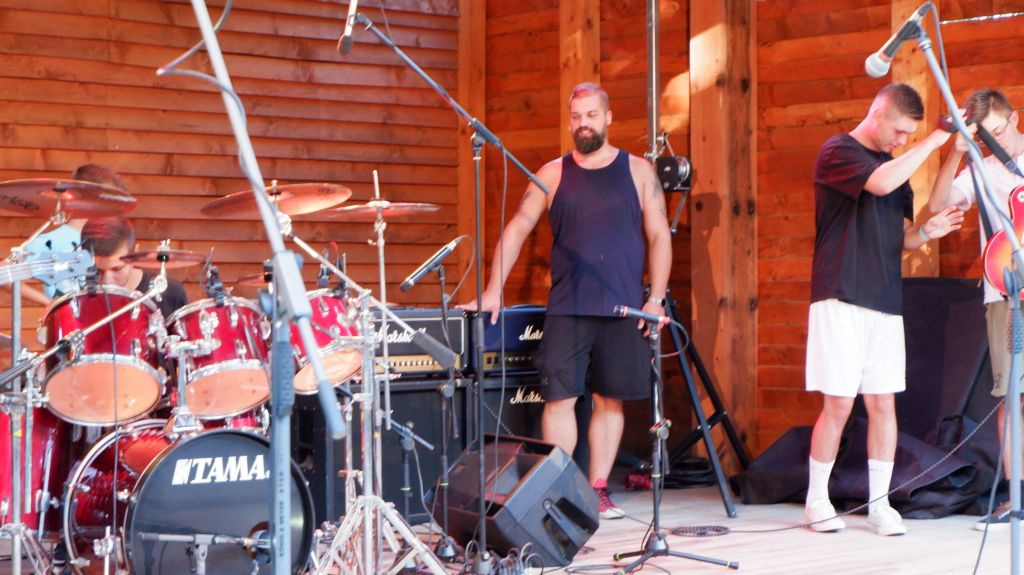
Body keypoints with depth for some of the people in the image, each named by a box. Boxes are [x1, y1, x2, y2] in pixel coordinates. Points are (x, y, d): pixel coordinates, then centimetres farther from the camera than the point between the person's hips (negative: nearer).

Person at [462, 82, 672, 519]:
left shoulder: (638, 172, 7)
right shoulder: (553, 175, 7)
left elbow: (659, 236, 5)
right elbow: (516, 230, 4)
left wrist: (656, 298, -4)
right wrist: (493, 290, -6)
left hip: (623, 309, 0)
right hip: (566, 308, 0)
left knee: (610, 399, 5)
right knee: (559, 397, -7)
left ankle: (597, 489, 14)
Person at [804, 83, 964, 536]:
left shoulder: (897, 165, 18)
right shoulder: (837, 152, -4)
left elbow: (902, 238, 19)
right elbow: (881, 183, -23)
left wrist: (927, 231, -4)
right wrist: (933, 141, -16)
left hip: (886, 301, 6)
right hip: (841, 298, -6)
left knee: (883, 402, 3)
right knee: (839, 403, -6)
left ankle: (879, 503, 8)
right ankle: (817, 500, 6)